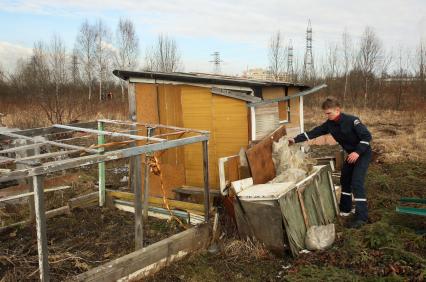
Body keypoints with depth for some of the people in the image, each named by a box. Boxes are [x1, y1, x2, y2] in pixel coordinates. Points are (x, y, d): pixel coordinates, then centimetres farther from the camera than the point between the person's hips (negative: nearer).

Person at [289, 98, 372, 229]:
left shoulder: (352, 120, -26)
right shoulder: (329, 124, -5)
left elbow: (367, 136, -24)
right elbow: (313, 132, -5)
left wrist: (357, 152, -30)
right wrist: (296, 139, -12)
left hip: (363, 154, -8)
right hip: (351, 154, 8)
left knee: (356, 183, -16)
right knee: (345, 180, 14)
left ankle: (361, 217, -12)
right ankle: (346, 209, 30)